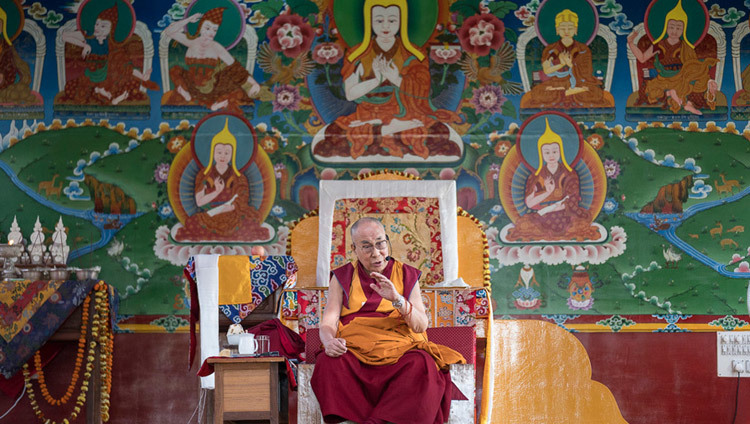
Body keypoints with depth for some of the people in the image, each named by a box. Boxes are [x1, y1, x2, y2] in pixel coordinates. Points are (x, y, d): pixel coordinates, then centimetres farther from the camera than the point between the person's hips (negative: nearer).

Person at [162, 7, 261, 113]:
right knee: (175, 70, -20)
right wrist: (188, 20, -4)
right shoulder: (192, 41, 3)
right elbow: (169, 31, 2)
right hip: (194, 88, 3)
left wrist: (252, 82, -17)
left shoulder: (216, 47, -7)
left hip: (212, 88, -3)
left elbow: (235, 67, -9)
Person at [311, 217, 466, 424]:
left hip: (399, 352, 0)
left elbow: (421, 325, 4)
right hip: (355, 352, 0)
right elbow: (328, 323, 6)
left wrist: (397, 299, -14)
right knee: (329, 363, -34)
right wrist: (330, 341, -19)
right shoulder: (343, 277, 15)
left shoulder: (406, 275, 14)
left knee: (422, 365, -34)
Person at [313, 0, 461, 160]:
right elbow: (350, 94, -5)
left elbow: (422, 93, -6)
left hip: (405, 116, 0)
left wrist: (397, 80, -22)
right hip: (369, 115, 0)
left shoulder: (412, 56, 1)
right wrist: (377, 80, -19)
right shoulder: (358, 57, 1)